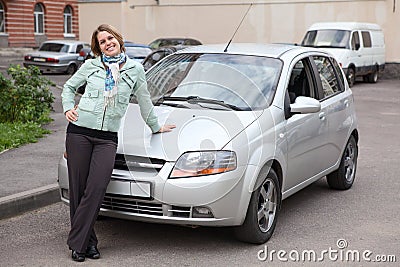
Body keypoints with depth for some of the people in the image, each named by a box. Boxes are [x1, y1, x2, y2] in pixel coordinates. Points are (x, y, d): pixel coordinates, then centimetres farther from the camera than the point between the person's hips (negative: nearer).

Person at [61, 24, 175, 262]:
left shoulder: (135, 69, 8)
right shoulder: (91, 66, 8)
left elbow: (144, 100, 19)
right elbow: (69, 86, 20)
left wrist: (155, 126, 26)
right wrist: (68, 108, 3)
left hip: (108, 137, 0)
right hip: (80, 131, 1)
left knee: (96, 189, -11)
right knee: (78, 188, 0)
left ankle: (78, 242, -2)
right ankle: (88, 240, 12)